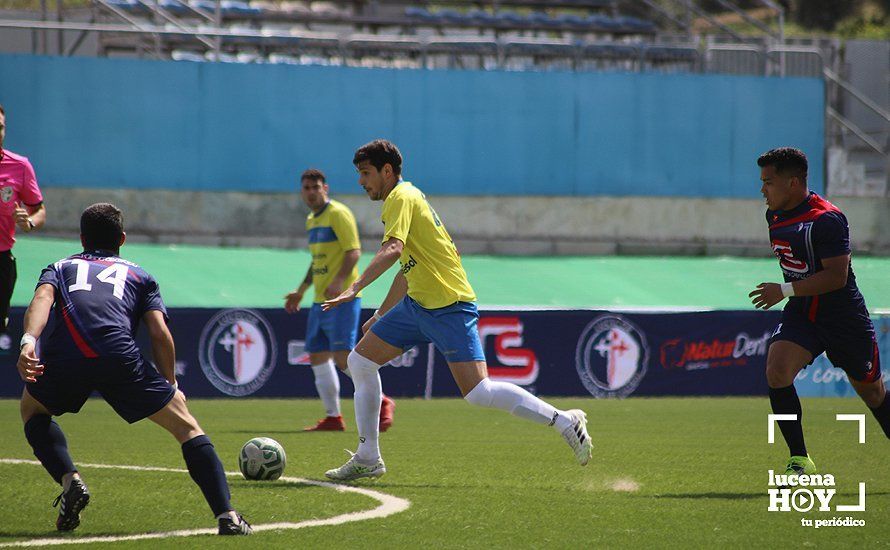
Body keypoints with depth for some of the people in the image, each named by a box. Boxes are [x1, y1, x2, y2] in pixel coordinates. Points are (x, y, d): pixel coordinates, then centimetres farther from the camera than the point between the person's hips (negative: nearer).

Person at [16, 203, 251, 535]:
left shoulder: (61, 268, 33)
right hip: (119, 355, -1)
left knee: (33, 409, 33)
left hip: (62, 357, 1)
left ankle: (70, 480, 10)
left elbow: (42, 299, 7)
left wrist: (29, 341, -9)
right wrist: (171, 387, 25)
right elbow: (160, 333, 15)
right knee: (186, 426, 12)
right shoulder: (139, 275, 32)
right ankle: (226, 516, -3)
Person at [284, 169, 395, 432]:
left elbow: (354, 251, -18)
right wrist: (301, 291, 24)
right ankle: (333, 417, 9)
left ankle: (382, 403, -1)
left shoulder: (338, 213, -10)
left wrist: (339, 281, -30)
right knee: (318, 357, 5)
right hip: (320, 301, 9)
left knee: (343, 357, -14)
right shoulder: (311, 220, 18)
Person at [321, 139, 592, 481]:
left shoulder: (401, 198, -11)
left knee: (478, 393, -17)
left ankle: (564, 421, -9)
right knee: (360, 361, 8)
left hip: (448, 306, -10)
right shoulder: (404, 198, 19)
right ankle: (367, 459, 12)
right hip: (417, 304, 10)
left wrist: (355, 289, -36)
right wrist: (381, 315, 32)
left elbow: (393, 250, -30)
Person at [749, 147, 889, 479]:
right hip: (801, 315, 6)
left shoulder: (826, 219, -21)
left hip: (843, 315, -6)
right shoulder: (775, 216, 5)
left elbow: (836, 276, -26)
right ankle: (799, 460, -11)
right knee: (776, 370, -19)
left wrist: (785, 291, -27)